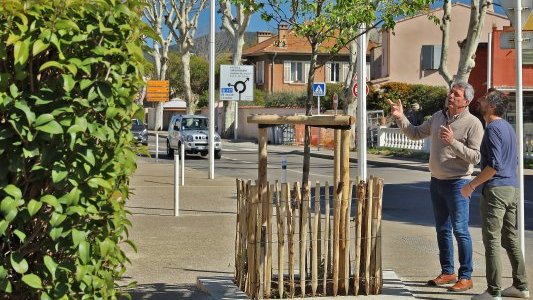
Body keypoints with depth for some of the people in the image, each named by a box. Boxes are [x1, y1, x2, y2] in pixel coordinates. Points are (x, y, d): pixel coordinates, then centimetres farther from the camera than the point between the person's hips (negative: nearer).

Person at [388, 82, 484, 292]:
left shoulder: (473, 124, -12)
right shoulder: (438, 117, 9)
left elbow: (475, 157, -17)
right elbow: (415, 134, 19)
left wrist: (452, 142, -25)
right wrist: (400, 118, 7)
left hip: (458, 183, -7)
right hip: (437, 181, 7)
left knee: (460, 230, -6)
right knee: (442, 229, 14)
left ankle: (466, 277, 2)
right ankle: (447, 272, 25)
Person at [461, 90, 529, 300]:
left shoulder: (493, 129, -14)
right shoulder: (508, 127, 15)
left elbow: (494, 165, -22)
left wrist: (471, 185, -16)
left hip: (495, 190, -9)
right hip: (512, 188, 9)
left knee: (492, 241, -5)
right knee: (511, 239, 15)